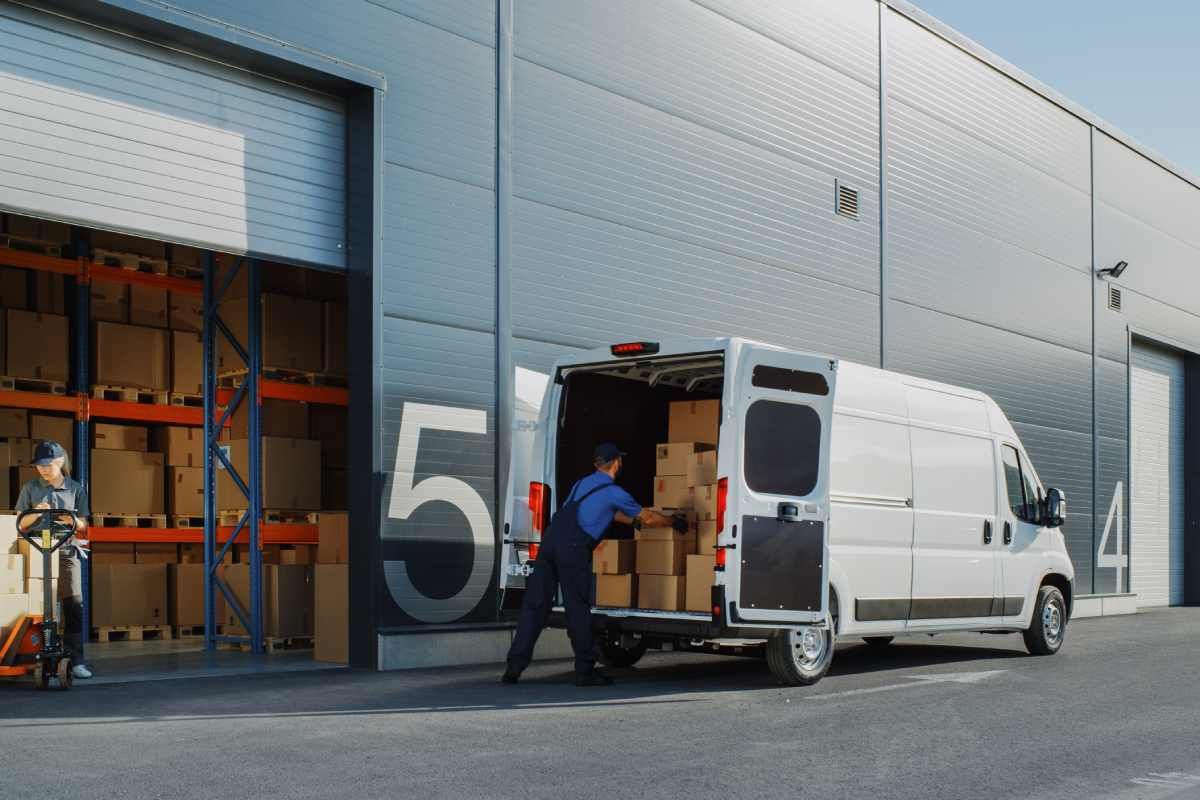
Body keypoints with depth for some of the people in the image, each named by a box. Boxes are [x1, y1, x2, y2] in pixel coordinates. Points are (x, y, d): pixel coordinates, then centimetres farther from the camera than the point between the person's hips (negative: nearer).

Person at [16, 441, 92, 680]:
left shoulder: (75, 489, 5)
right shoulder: (31, 488, 5)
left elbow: (83, 526, 8)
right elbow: (21, 524, 8)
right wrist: (36, 514, -12)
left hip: (67, 551, 0)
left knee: (73, 604, -9)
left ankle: (75, 659, -9)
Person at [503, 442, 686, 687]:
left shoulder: (582, 484, 27)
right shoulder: (613, 492, 5)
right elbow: (648, 518, 16)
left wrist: (633, 521, 55)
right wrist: (674, 522, 32)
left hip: (550, 540, 7)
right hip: (573, 548, -7)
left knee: (534, 606, 4)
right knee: (578, 610, 1)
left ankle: (514, 667, 0)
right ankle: (585, 671, 8)